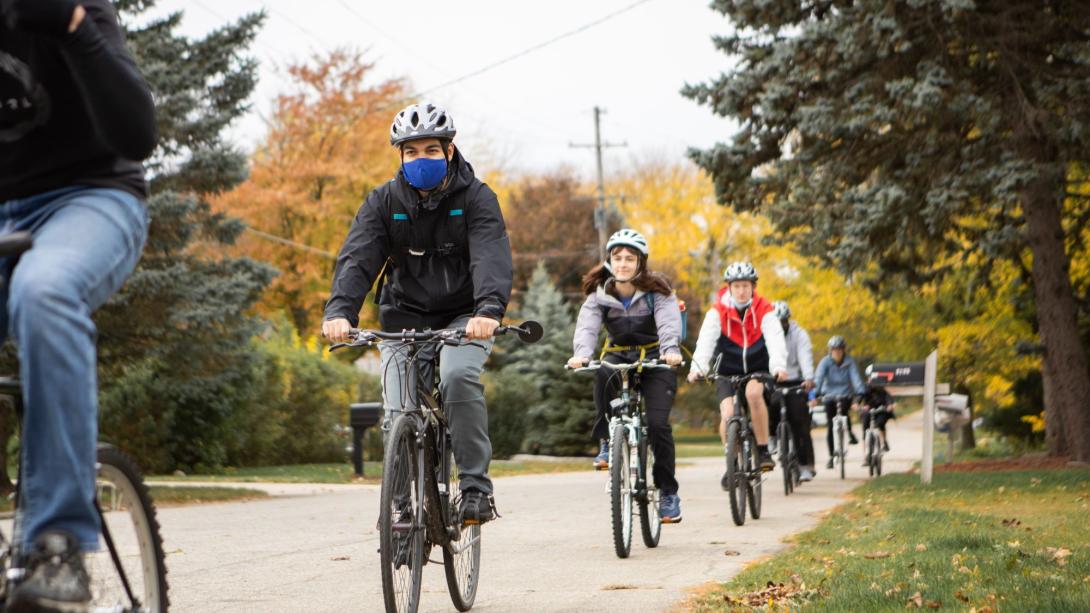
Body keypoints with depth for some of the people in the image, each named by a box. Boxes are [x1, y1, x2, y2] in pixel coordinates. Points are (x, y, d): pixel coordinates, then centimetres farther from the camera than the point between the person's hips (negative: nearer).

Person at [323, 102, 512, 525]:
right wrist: (340, 310, -35)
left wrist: (489, 309, -44)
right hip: (404, 322, 2)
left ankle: (476, 487, -22)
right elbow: (357, 257, -16)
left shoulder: (476, 198, -8)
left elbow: (492, 257, -24)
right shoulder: (384, 202, -2)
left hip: (463, 318, -2)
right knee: (400, 416, -11)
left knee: (459, 377, -31)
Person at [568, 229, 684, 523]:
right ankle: (606, 442, -21)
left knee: (657, 423, -17)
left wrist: (670, 350, -49)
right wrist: (581, 353, -45)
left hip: (655, 358, -1)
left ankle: (669, 492, -2)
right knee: (603, 376, -36)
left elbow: (668, 323, -27)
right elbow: (587, 325, -23)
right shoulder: (599, 294, -7)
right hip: (618, 355, 1)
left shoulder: (657, 291, -11)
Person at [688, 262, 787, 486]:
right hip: (727, 371, 1)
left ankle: (763, 450, -18)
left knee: (753, 392, -32)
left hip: (757, 369, -1)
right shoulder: (718, 311, -12)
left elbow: (775, 339, -25)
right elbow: (706, 340, -27)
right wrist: (697, 367, -45)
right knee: (728, 414, -18)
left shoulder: (764, 310, -11)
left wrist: (779, 366, -44)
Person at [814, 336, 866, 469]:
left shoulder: (849, 362, -10)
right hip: (830, 396, 0)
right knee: (831, 426, -8)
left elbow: (856, 378, -18)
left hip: (845, 395, 0)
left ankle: (849, 432, -4)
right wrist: (815, 394, -36)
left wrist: (860, 394, -32)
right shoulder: (826, 361, -12)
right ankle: (831, 457, 3)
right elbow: (819, 378, -22)